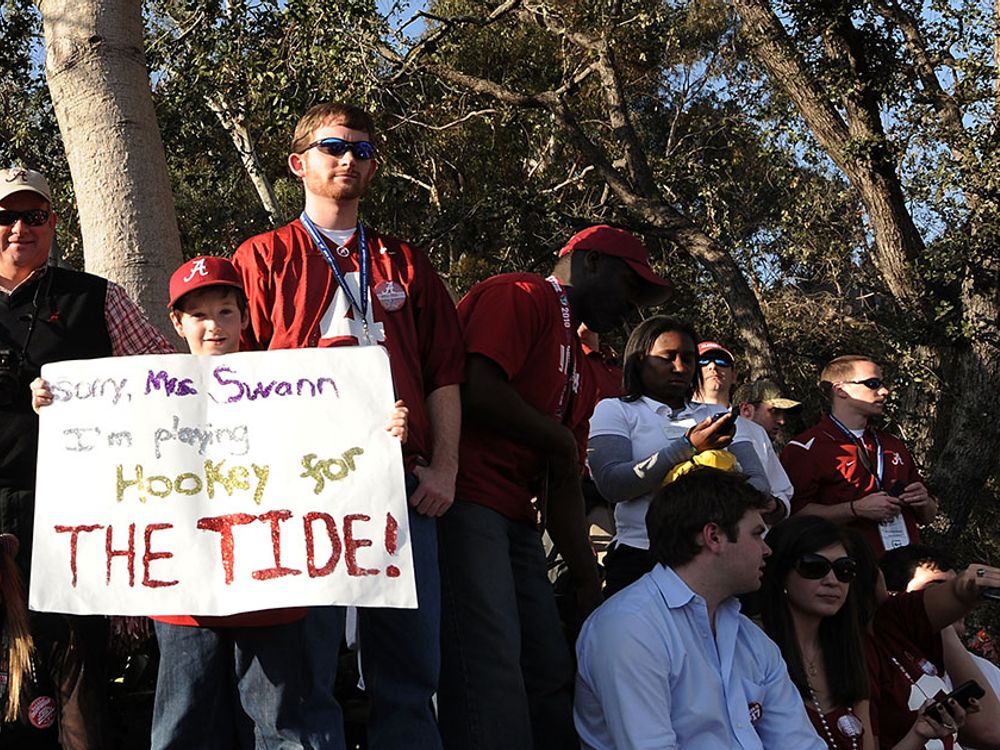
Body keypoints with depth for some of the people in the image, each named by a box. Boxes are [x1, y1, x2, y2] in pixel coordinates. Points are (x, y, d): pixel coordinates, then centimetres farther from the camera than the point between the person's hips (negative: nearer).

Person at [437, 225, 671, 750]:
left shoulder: (581, 373, 27)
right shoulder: (519, 297, 0)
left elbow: (562, 489, 24)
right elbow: (477, 391, -18)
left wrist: (589, 583, 16)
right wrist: (560, 440, -4)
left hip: (515, 521, 10)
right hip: (467, 503, -10)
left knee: (551, 671, 7)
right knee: (492, 665, -17)